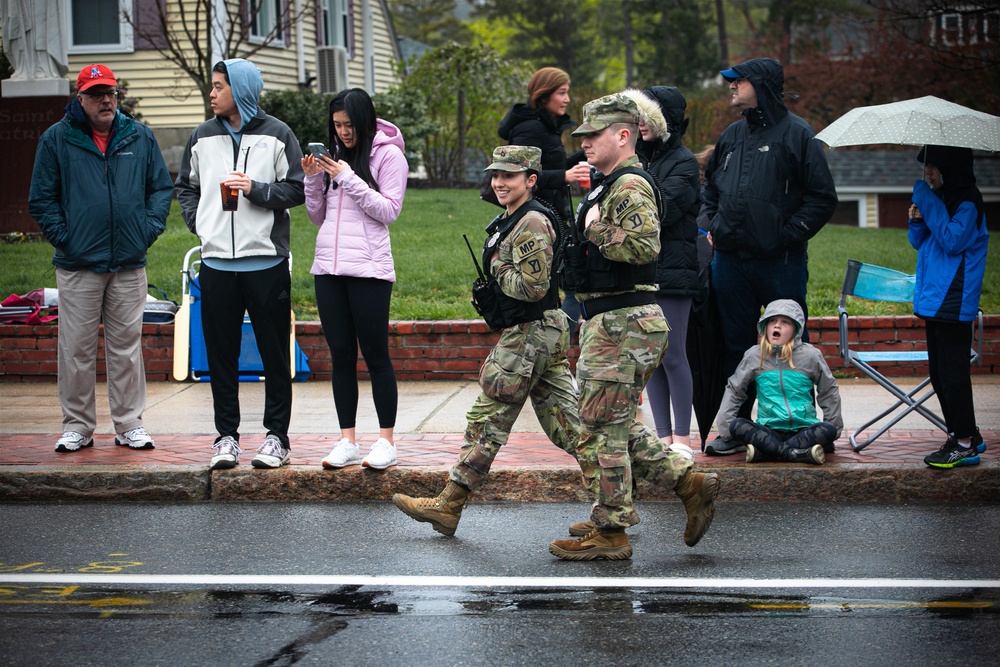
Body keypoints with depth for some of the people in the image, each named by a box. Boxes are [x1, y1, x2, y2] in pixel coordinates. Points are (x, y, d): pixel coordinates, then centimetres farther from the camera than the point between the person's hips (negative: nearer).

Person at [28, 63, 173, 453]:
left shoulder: (139, 137, 8)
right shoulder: (57, 139, 1)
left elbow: (161, 187, 13)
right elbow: (41, 199, 2)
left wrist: (150, 229, 1)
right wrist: (63, 237, -6)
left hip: (129, 262, 2)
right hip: (78, 264, -2)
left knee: (127, 346, 6)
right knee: (76, 348, 1)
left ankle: (129, 424, 13)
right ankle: (77, 425, 11)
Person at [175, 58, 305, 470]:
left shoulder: (276, 135, 2)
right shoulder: (203, 137, 12)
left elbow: (296, 190, 0)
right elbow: (185, 186, 21)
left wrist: (255, 189, -12)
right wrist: (197, 221, 6)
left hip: (267, 262, -3)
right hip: (216, 263, 3)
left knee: (275, 354, 1)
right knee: (221, 354, 5)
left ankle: (276, 437, 9)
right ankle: (226, 437, 13)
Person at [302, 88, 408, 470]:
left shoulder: (388, 155, -1)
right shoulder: (334, 156, 15)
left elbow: (389, 210, -9)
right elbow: (318, 217, 17)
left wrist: (349, 179, -12)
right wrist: (313, 179, 1)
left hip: (368, 267, -6)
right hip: (328, 266, 6)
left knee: (375, 354, -2)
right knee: (341, 355, 7)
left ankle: (386, 442, 4)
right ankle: (347, 442, 11)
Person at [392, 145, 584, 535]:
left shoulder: (532, 223, -16)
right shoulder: (511, 221, 16)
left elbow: (532, 286, -23)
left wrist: (498, 268, -9)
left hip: (529, 335, -11)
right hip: (549, 331, 11)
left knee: (487, 421, -2)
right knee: (564, 423, 9)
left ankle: (447, 507, 6)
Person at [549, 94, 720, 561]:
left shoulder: (630, 187, -14)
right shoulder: (610, 186, 19)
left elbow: (646, 243, -31)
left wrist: (596, 229, -20)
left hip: (621, 325, -11)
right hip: (610, 322, 11)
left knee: (601, 429, -4)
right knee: (617, 427, 15)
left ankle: (610, 533, 4)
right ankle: (690, 482, 16)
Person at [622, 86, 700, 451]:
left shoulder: (683, 162, -5)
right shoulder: (641, 159, 16)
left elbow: (662, 210, -17)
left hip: (671, 270, -7)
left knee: (672, 355, -6)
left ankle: (682, 436, 1)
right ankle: (663, 434, 12)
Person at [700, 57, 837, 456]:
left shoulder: (796, 134, -4)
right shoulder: (731, 136, 14)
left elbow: (822, 197, -6)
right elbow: (711, 188, 25)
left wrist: (789, 233, -12)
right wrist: (711, 225, 9)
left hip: (779, 262, -6)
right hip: (730, 259, 6)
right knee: (735, 344, 10)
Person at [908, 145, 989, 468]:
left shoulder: (969, 201, -11)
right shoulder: (939, 197, 15)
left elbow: (953, 240, -22)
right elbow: (921, 243, 21)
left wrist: (930, 206, -18)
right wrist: (918, 222, 0)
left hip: (954, 303, -9)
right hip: (933, 298, 9)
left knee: (952, 373, -7)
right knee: (940, 373, 13)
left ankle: (965, 442, -1)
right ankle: (964, 434, 22)